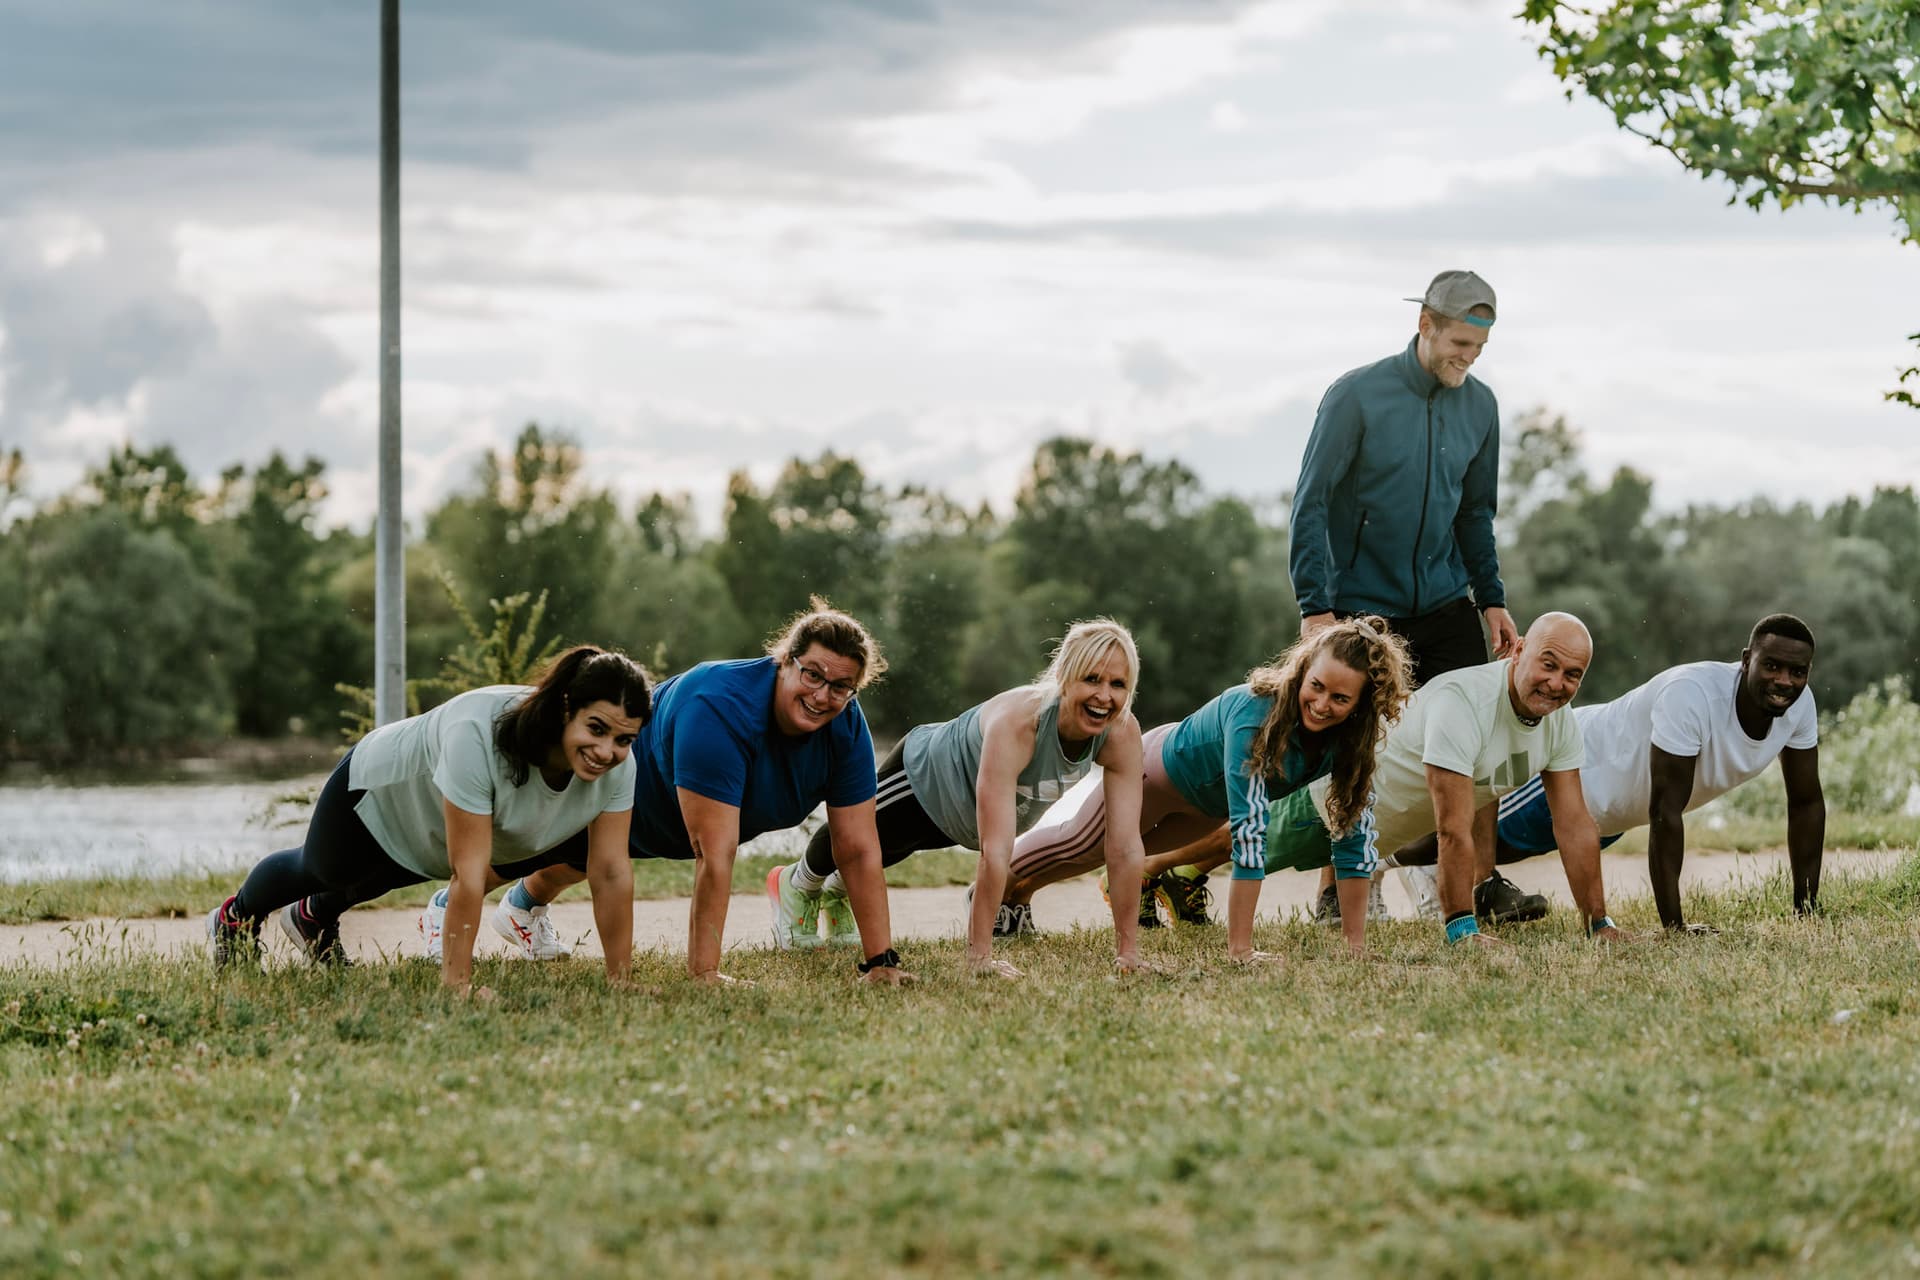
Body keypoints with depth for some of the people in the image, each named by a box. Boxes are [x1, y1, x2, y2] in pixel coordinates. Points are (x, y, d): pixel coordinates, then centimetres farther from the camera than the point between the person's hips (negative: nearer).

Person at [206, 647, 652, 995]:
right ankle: (237, 916, 59)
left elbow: (611, 873, -24)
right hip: (378, 787, -4)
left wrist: (620, 982, -24)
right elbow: (468, 873, -45)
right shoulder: (480, 736, -48)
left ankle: (315, 917, 66)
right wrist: (457, 981, -41)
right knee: (322, 870, 27)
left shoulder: (618, 766, -32)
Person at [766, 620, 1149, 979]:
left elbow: (1125, 846, -31)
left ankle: (838, 891, 68)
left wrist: (1128, 949, -32)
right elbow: (995, 850, -50)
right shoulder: (1016, 721, -48)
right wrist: (980, 955, -51)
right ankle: (797, 885, 61)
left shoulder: (1121, 733, -34)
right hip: (924, 776, -5)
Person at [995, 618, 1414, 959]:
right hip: (1166, 765, -6)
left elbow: (1356, 834, -24)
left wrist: (1353, 944, -28)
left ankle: (1023, 889, 55)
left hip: (1210, 806, 6)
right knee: (1077, 842, 19)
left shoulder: (1352, 738, -29)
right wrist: (1239, 950, -50)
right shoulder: (1257, 713, -45)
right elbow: (1249, 831, -48)